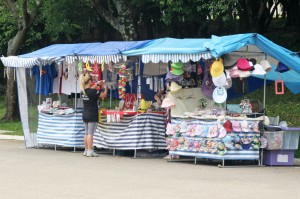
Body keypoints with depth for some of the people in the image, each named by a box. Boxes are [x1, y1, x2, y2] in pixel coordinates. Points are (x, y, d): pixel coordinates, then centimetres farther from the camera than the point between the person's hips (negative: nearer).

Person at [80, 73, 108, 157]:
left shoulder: (83, 90, 3)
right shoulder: (92, 91, -18)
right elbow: (104, 95, -11)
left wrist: (97, 84, 27)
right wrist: (105, 88, 6)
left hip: (85, 115, 7)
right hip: (92, 115, -7)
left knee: (86, 133, 13)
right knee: (90, 133, -6)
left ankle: (86, 150, 17)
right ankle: (90, 151, -5)